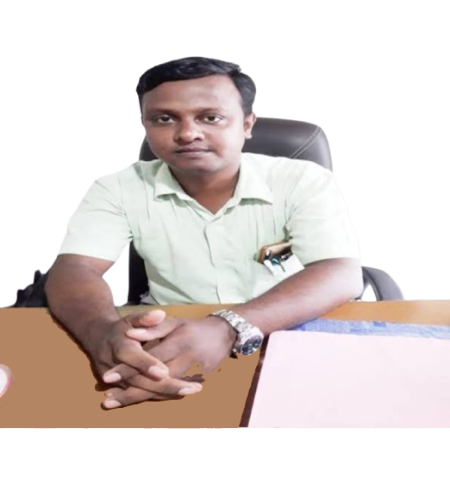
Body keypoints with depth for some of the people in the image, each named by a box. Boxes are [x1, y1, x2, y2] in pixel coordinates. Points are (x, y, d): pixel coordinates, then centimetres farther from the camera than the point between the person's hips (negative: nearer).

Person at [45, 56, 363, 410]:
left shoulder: (305, 182, -10)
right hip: (165, 349, 1)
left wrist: (229, 328, -39)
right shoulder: (119, 188, -3)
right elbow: (73, 269, -14)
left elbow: (343, 275, -22)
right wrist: (104, 332, -38)